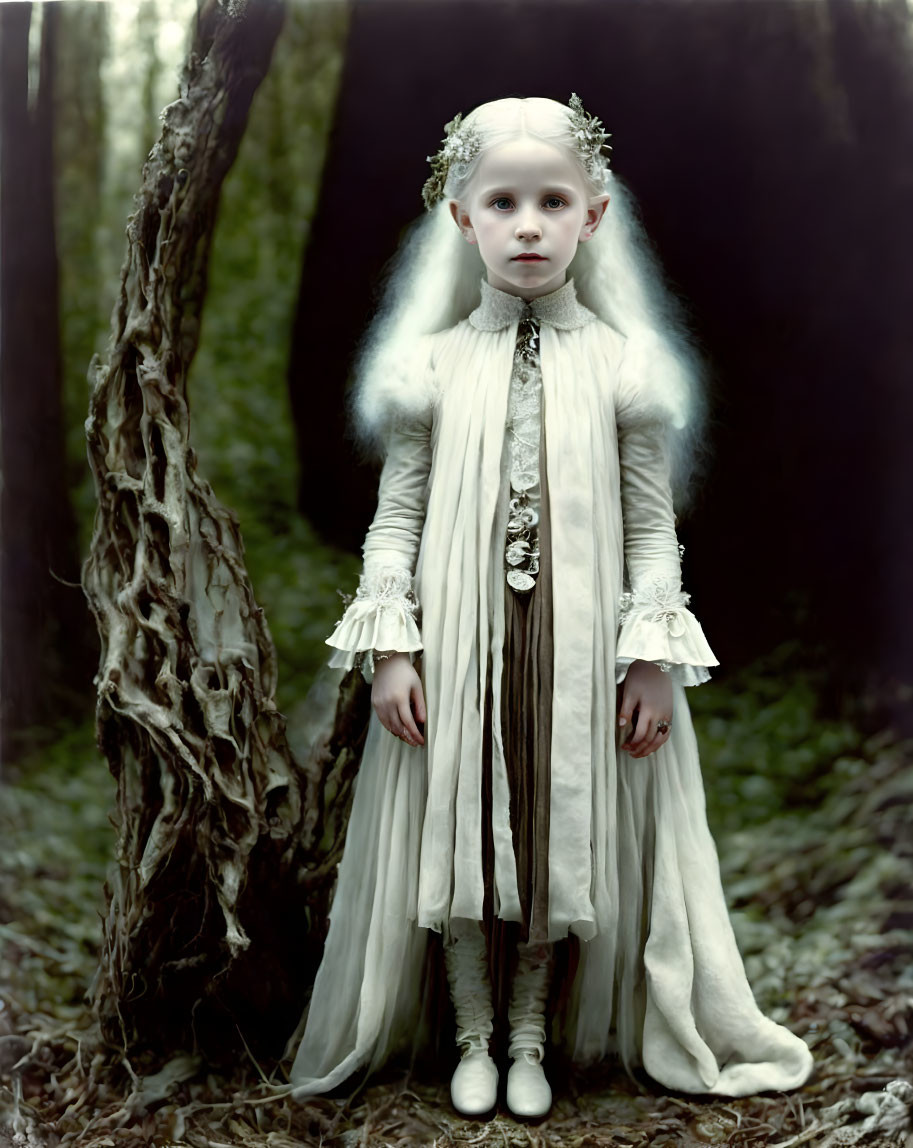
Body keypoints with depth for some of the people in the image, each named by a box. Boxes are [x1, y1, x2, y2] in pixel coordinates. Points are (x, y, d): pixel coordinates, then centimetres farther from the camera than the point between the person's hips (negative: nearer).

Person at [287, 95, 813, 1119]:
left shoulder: (623, 365, 1)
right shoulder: (432, 364, 2)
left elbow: (652, 524, 1)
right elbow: (396, 515, 3)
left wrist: (655, 659, -3)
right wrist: (390, 645, -4)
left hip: (579, 646, 0)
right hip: (456, 640, 1)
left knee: (560, 831, 8)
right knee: (458, 831, 8)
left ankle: (532, 1036, 29)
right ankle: (474, 1038, 28)